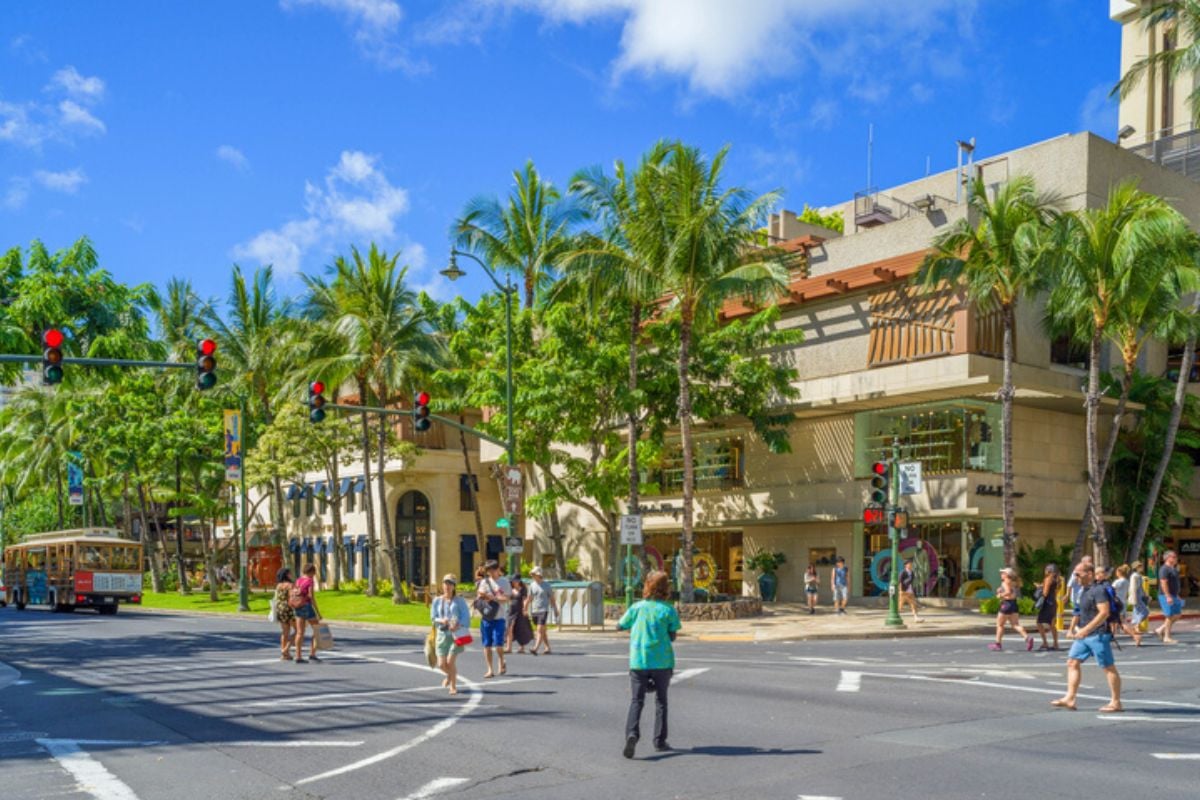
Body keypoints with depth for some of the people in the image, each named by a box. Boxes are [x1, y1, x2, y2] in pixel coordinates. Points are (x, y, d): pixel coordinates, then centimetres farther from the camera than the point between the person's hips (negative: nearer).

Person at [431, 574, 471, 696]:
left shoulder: (459, 601, 0)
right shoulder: (437, 600, 7)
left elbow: (466, 617, -6)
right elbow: (433, 617, 5)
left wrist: (457, 625, -24)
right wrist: (441, 620, -17)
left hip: (456, 634, -3)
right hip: (442, 634, 3)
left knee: (450, 661, -12)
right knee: (441, 664, 0)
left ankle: (453, 686, 9)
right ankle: (449, 675, 36)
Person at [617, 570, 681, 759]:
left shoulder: (636, 607, -2)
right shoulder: (668, 610, -7)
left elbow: (620, 626, 7)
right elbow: (672, 636, -4)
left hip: (638, 661, 1)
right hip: (662, 661, 0)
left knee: (636, 700, 2)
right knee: (661, 700, 14)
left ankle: (632, 732, -21)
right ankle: (660, 741, 16)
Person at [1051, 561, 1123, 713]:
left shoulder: (1098, 590, -16)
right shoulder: (1084, 591, 14)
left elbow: (1104, 613, -24)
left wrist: (1086, 629, -24)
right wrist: (1078, 629, 19)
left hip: (1098, 635, -10)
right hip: (1084, 635, 10)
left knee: (1108, 667, 0)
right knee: (1072, 662, 7)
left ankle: (1116, 703, 8)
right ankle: (1069, 699, 9)